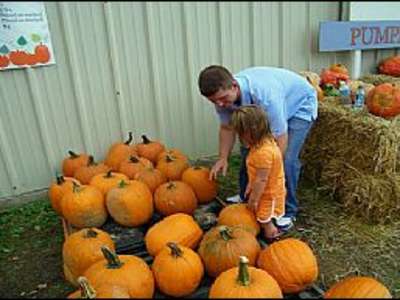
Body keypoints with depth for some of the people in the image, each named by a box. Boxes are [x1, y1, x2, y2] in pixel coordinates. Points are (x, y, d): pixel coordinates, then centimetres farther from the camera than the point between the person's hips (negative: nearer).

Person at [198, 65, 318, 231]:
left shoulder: (264, 95, -44)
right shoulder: (222, 94, -23)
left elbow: (280, 141, -39)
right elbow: (227, 127, -7)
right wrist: (223, 158, -18)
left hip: (300, 105, -6)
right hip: (267, 109, 6)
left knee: (287, 158, -19)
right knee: (248, 149, 1)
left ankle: (287, 211, 0)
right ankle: (246, 198, 21)